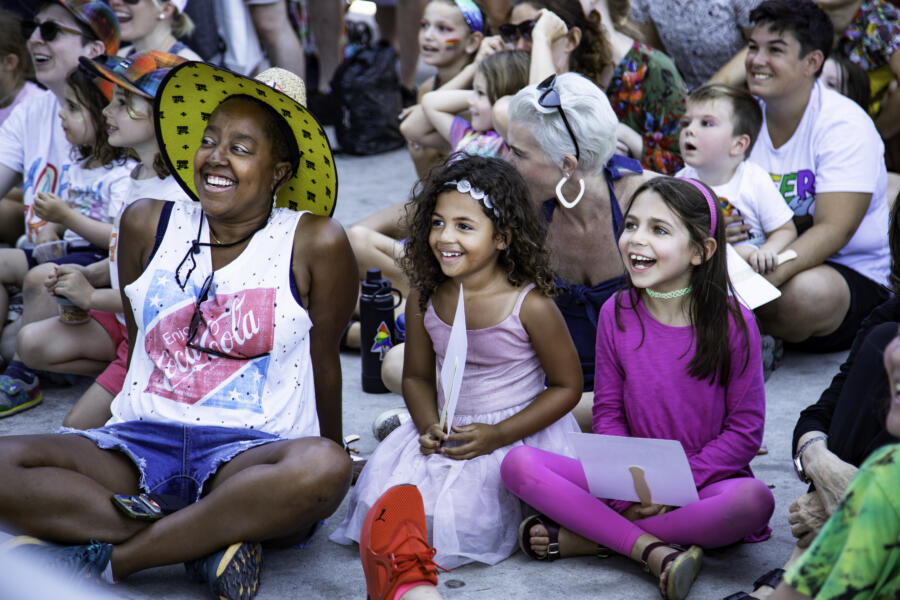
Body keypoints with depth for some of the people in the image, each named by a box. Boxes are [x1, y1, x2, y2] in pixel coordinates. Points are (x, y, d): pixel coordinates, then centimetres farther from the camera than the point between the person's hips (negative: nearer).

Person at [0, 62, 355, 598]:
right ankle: (205, 543, -24)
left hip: (254, 451, -2)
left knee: (323, 469, -39)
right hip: (144, 440, 3)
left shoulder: (316, 244, -1)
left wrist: (334, 458, 15)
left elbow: (324, 362, 8)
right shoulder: (149, 224, 8)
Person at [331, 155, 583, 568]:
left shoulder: (531, 305, -15)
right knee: (382, 494, -14)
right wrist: (429, 426, -11)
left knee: (459, 511, -23)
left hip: (517, 436, -4)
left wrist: (498, 436, -17)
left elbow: (567, 386, -8)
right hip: (446, 430, 5)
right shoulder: (424, 301, -1)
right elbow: (417, 376, 11)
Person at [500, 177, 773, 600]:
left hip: (705, 481, -2)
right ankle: (653, 549, -27)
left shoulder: (732, 323, -9)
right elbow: (607, 412, 4)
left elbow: (745, 429, -7)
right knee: (518, 465, -17)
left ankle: (579, 538, -26)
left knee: (754, 501, -37)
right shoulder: (617, 314, 1)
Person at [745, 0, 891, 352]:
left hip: (852, 275, -4)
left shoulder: (845, 125, -14)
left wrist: (765, 275, -38)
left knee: (808, 291, -38)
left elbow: (833, 231, -23)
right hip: (762, 262, 4)